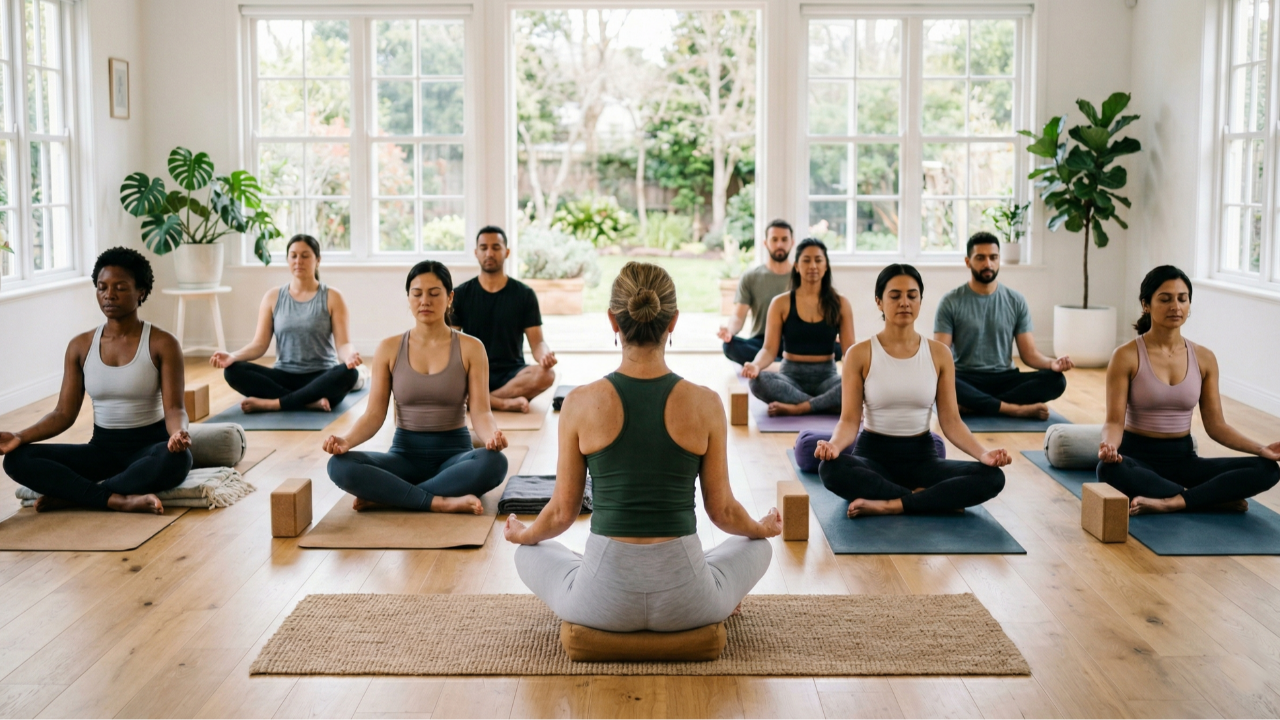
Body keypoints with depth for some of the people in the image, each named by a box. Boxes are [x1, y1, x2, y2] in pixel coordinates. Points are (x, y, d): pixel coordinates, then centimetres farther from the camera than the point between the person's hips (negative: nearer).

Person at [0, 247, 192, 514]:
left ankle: (72, 494, -26)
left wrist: (178, 433, -38)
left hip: (149, 445, -4)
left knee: (177, 458, -40)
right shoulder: (80, 346, 4)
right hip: (102, 447, 4)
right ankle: (119, 499, -31)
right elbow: (64, 413, 3)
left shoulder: (163, 344, -7)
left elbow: (174, 408, -15)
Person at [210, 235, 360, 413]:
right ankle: (310, 402, -32)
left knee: (348, 373, -36)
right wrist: (232, 356, -18)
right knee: (233, 371, -23)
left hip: (321, 378, -2)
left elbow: (342, 343, -8)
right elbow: (260, 344, 2)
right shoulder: (272, 298, 7)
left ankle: (272, 403, -32)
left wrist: (349, 356, -33)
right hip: (285, 377, 2)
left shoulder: (332, 298, 0)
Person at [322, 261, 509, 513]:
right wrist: (346, 440, -21)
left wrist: (491, 435, -31)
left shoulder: (470, 348, -1)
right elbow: (374, 413, 0)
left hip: (454, 452, -1)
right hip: (405, 453, 1)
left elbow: (480, 411, -7)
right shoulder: (389, 349, 3)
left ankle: (383, 496, -26)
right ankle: (441, 502, -30)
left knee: (494, 463, -36)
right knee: (340, 466, -28)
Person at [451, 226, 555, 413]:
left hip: (512, 376, 0)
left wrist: (545, 356, -24)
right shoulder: (461, 294, 6)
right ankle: (506, 402, -29)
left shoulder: (524, 294, 5)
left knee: (546, 375, -32)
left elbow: (537, 342, 0)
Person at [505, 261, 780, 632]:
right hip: (685, 601, 1)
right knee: (757, 546, 33)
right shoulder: (705, 404, -8)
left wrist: (522, 534, 23)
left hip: (605, 599, 0)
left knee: (529, 553, 33)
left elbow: (562, 512, 1)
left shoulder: (581, 404, -9)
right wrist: (763, 528, 25)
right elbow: (722, 511, 2)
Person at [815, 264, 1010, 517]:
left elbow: (951, 420, 0)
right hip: (873, 454, -2)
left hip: (922, 456, 2)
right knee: (831, 468, -37)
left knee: (992, 477, -24)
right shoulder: (860, 354, -4)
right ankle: (926, 498, -22)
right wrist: (834, 444, -32)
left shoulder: (939, 354, 2)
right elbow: (849, 419, -8)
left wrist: (983, 453, -19)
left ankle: (889, 505, -25)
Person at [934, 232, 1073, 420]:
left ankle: (974, 404, -28)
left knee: (1055, 380, -24)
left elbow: (1029, 353, 5)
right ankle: (1017, 409, -29)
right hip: (966, 379, -3)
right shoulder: (951, 302, -1)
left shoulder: (1016, 301, 7)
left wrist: (1052, 363, -18)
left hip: (1004, 378, 3)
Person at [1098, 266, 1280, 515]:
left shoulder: (1204, 359, 4)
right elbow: (1115, 420, -12)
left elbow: (1215, 425, 5)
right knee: (1110, 471, -41)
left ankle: (1170, 502, -26)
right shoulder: (1126, 356, -9)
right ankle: (1217, 498, -24)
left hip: (1183, 459, 4)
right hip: (1138, 456, -4)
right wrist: (1109, 445, -35)